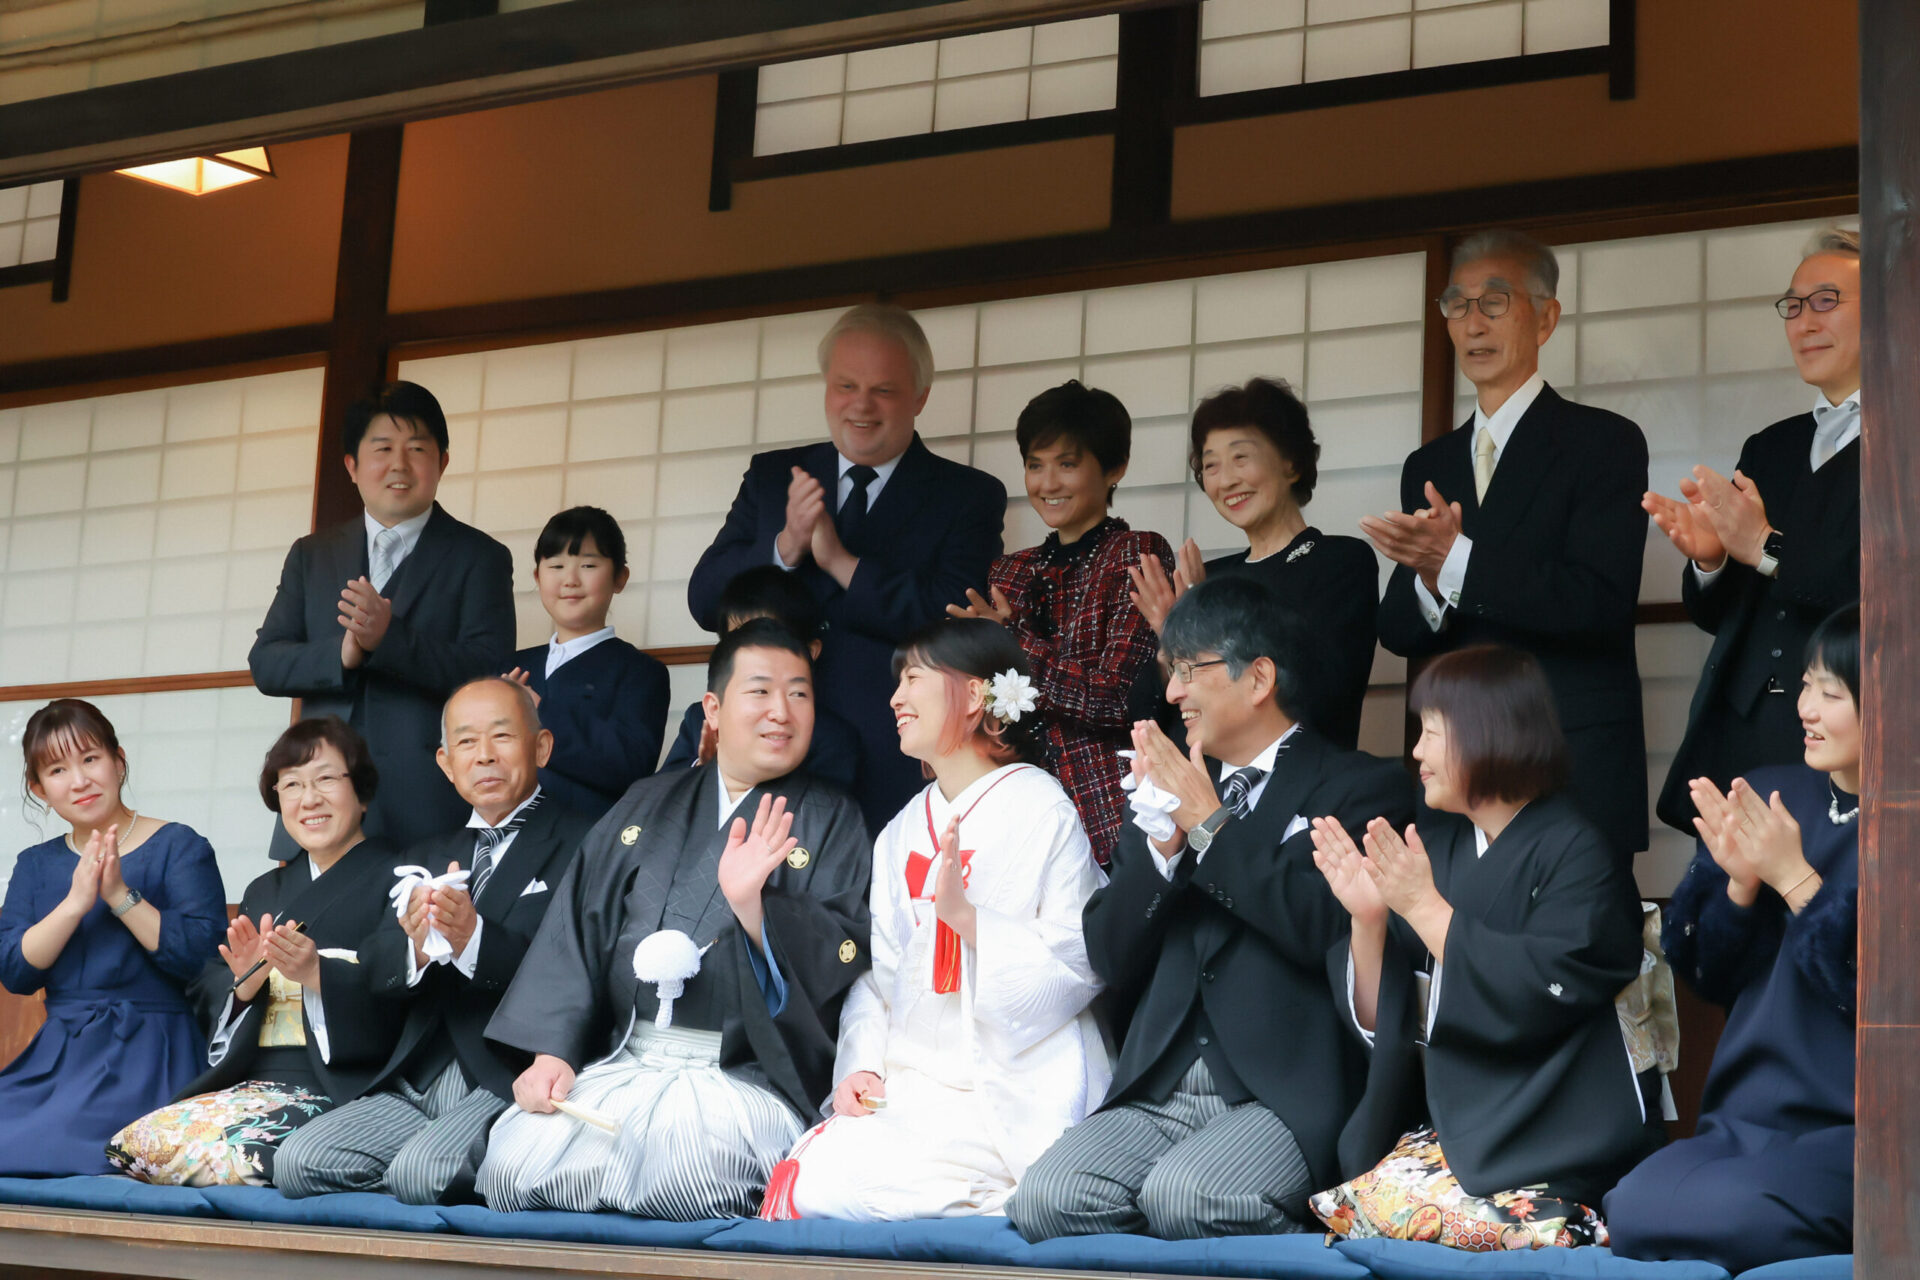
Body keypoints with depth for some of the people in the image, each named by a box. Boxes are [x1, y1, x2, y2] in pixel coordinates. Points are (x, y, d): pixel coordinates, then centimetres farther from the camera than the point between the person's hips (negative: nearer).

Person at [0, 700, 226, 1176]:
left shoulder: (178, 847, 2)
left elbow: (202, 957, -11)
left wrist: (121, 896, -15)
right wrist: (75, 903, -11)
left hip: (150, 1051, -5)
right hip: (58, 1054, 5)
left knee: (61, 1144, -30)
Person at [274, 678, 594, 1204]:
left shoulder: (582, 845, 1)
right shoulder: (428, 857, 22)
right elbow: (377, 973, 8)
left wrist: (474, 939, -29)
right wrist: (415, 948, -17)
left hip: (512, 1083, -6)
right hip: (419, 1081, 6)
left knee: (419, 1170, -31)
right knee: (298, 1161, -15)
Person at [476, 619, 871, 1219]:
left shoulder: (830, 821, 7)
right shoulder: (648, 805, 17)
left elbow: (840, 962, -4)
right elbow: (576, 927, 12)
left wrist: (751, 904, -21)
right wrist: (553, 1052, -1)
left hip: (749, 1075, -3)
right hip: (621, 1064, 4)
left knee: (676, 1172, -33)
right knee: (513, 1163, -20)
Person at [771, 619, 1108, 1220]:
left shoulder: (1042, 810, -2)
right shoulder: (902, 832, 20)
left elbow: (1079, 967, -9)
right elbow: (879, 972, 16)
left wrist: (965, 915, -20)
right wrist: (861, 1066, -1)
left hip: (1006, 1096, -6)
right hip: (909, 1083, 6)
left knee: (829, 1189, -25)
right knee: (795, 1181, -20)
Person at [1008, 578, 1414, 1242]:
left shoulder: (1362, 787, 3)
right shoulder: (1167, 784, 19)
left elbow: (1332, 929, -16)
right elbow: (1112, 962, 13)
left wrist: (1210, 824, -9)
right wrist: (1160, 844, -4)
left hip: (1286, 1096, -5)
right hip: (1161, 1093, 5)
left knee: (1181, 1195, -32)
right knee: (1045, 1198, -22)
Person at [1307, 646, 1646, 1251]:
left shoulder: (1574, 853, -6)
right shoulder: (1436, 848, 11)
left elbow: (1535, 997, -21)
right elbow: (1380, 1025, 10)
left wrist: (1425, 906, -17)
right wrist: (1368, 918, -6)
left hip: (1546, 1148, -5)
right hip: (1451, 1129, 5)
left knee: (1389, 1207, -27)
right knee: (1349, 1207, -21)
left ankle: (1574, 1229, -6)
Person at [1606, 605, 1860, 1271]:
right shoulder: (1768, 796, 8)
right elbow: (1713, 977, 10)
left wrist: (1794, 879, -16)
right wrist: (1740, 885, -9)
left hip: (1861, 1134, -4)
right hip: (1750, 1123, 4)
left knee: (1726, 1214, -28)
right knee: (1632, 1207, -23)